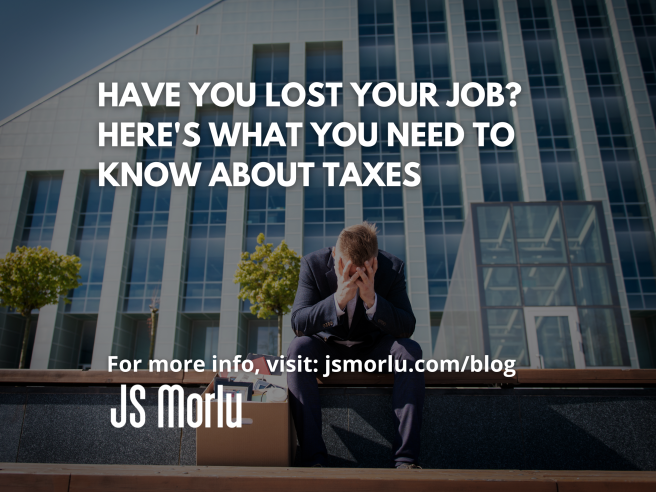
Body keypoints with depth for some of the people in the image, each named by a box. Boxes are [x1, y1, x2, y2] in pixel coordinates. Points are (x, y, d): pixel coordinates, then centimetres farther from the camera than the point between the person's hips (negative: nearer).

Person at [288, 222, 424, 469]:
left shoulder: (392, 268, -18)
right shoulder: (313, 264, -19)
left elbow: (407, 328, -23)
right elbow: (298, 324, -26)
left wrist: (372, 300, -39)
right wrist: (338, 299, -42)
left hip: (373, 347, 1)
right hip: (328, 346, 0)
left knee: (410, 351, -29)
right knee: (297, 349, -32)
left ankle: (406, 458, -24)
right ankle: (314, 458, -28)